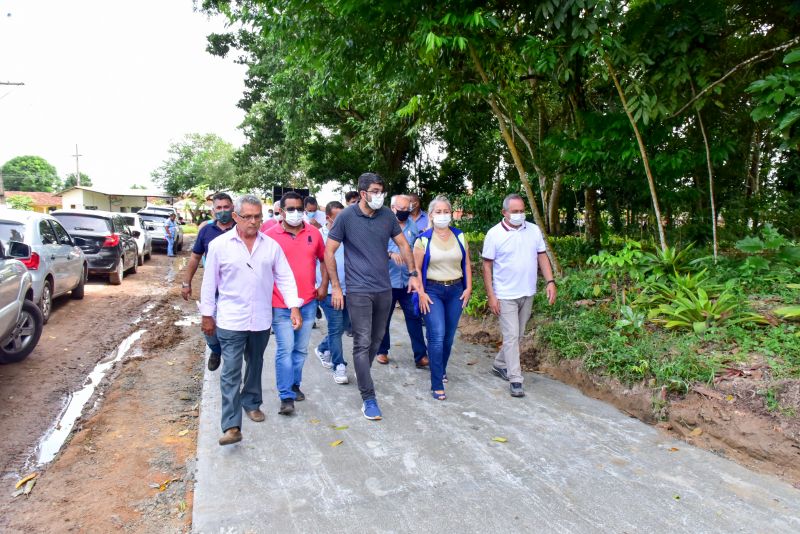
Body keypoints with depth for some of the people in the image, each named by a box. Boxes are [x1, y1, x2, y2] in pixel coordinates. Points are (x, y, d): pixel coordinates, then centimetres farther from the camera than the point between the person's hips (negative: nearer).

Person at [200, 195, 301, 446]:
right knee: (231, 372, -5)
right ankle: (231, 426, -4)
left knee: (255, 365, 19)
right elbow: (210, 282, 1)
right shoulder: (219, 244, -4)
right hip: (231, 320, -3)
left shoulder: (271, 245, 1)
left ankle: (251, 402, 39)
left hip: (261, 319, 3)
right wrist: (207, 315, 3)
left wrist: (294, 307, -6)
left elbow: (285, 278, 3)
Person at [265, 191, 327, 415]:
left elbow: (324, 259, 16)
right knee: (285, 350, -5)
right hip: (281, 305, -3)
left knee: (301, 349, 14)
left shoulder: (313, 232, 4)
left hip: (308, 302, 3)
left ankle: (294, 384, 32)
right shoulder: (271, 235, -4)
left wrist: (324, 285, 6)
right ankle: (287, 397, 4)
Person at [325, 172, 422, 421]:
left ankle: (362, 375, 41)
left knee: (377, 339, 16)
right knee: (362, 343, -6)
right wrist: (336, 287, -8)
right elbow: (329, 252, -5)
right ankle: (368, 398, 2)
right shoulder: (346, 217, -9)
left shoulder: (387, 215, 2)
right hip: (358, 290, -5)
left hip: (384, 289, 5)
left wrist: (413, 274, 6)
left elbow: (403, 244, 12)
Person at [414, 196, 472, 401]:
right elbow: (416, 269, -4)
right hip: (432, 291, -4)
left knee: (449, 336, 12)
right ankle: (437, 385, -4)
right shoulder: (423, 239, -4)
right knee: (437, 336, -11)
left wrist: (468, 288, 3)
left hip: (456, 291, 4)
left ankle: (441, 369, 35)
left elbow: (466, 264, 10)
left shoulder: (459, 236, 6)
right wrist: (421, 293, -10)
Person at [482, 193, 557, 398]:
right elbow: (487, 266, -7)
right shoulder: (494, 234, -9)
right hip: (506, 295, -5)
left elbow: (542, 256, 7)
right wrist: (491, 296, -11)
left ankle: (499, 365, 34)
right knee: (511, 337, -4)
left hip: (527, 293, 5)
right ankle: (515, 380, 3)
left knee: (516, 335, 16)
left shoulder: (534, 230, 3)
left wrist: (550, 282, -6)